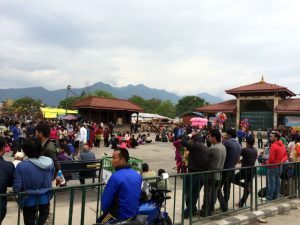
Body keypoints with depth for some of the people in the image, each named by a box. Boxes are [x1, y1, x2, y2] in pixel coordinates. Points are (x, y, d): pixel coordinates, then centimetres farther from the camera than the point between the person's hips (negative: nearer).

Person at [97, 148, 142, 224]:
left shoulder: (116, 176, -23)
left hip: (119, 216, -7)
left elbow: (106, 199, -16)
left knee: (99, 221, 18)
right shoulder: (137, 175, 0)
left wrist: (105, 210, 3)